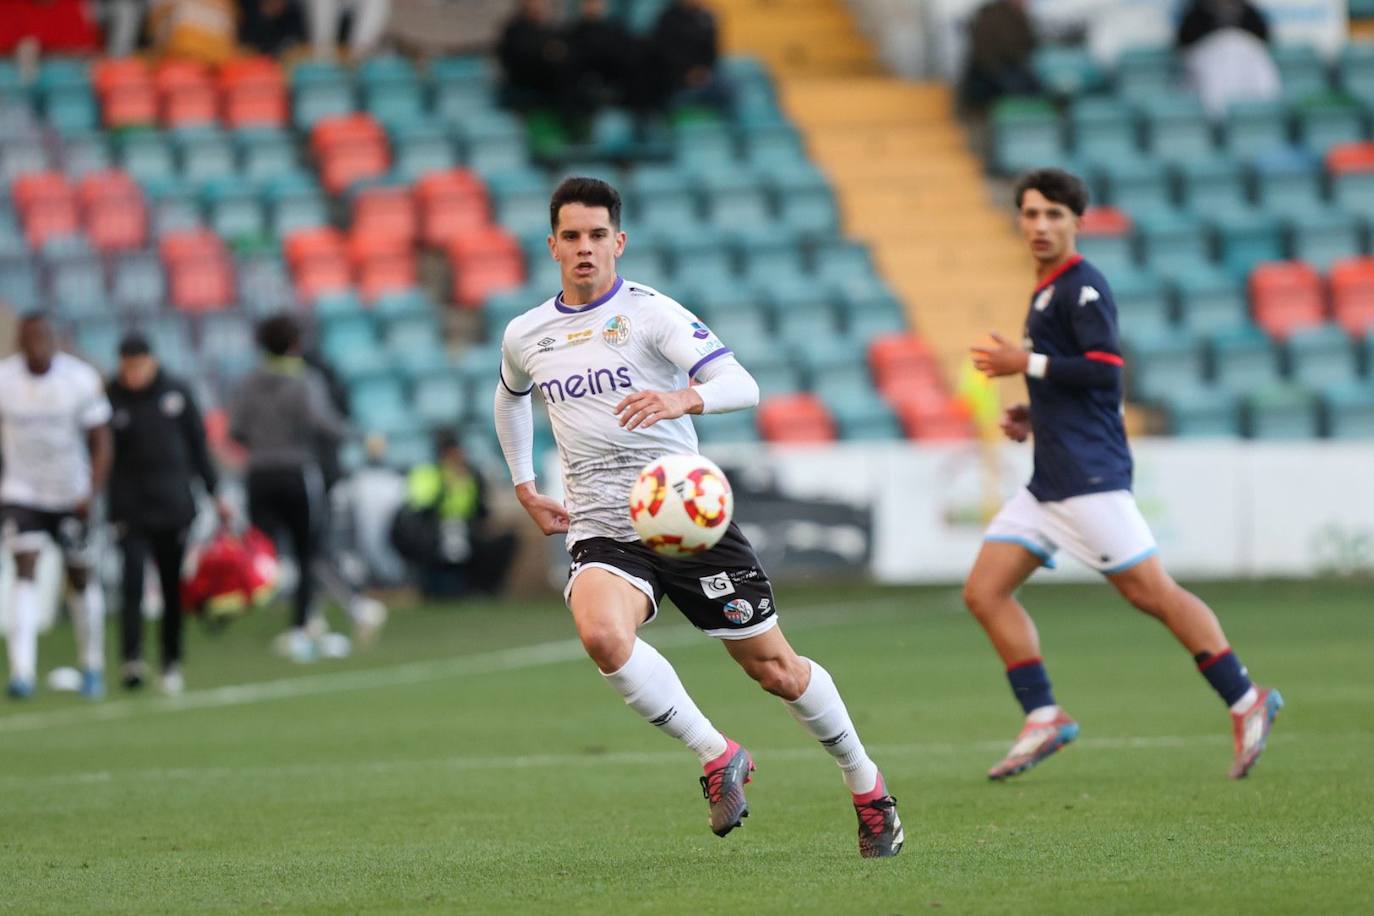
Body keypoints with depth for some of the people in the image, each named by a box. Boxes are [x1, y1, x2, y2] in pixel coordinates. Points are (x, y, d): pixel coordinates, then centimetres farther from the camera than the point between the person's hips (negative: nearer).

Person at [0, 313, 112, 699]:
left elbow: (100, 442, -4)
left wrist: (93, 491, -15)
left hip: (71, 497, 1)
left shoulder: (82, 381, -10)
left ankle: (91, 664, 28)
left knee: (81, 578, 9)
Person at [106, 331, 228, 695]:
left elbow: (198, 446, 11)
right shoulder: (110, 398, -2)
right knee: (132, 582, -16)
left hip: (174, 505, 2)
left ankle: (172, 665, 16)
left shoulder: (177, 393, 4)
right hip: (129, 507, -2)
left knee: (173, 588, 6)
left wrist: (215, 493, 11)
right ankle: (131, 661, -22)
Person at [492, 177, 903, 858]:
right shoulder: (525, 336, 9)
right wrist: (524, 487, 25)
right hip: (602, 533, 3)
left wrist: (683, 399, -38)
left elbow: (743, 386, -17)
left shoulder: (650, 312, -6)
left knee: (773, 668, 4)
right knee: (601, 634, -31)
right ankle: (716, 758, -13)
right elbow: (510, 398, 34)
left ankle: (866, 786, 28)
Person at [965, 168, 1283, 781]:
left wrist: (1028, 364, -15)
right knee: (984, 592, 1)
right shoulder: (1047, 292, 20)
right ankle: (1043, 719, 1)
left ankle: (1245, 702, -1)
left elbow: (1105, 370, -19)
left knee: (1150, 591, -8)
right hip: (1050, 480, 10)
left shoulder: (1082, 287, -9)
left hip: (1090, 477, -10)